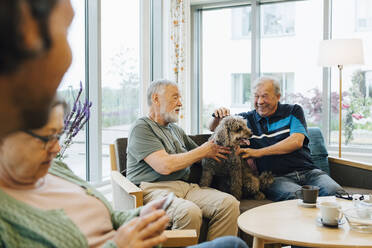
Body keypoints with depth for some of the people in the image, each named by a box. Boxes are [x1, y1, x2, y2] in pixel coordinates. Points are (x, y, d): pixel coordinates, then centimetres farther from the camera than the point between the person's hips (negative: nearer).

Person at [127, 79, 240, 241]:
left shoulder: (176, 130, 26)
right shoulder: (141, 128, -1)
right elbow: (165, 166, -14)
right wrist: (204, 151, -2)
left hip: (184, 186, 7)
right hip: (154, 189, -7)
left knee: (229, 204, -18)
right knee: (190, 212, -37)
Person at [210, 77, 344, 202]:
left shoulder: (293, 111, 12)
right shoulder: (248, 119, 15)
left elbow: (296, 142, -5)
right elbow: (214, 128, 20)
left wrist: (259, 152, -12)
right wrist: (218, 116, -6)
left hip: (307, 171, 2)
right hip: (275, 178, -1)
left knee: (334, 191, -28)